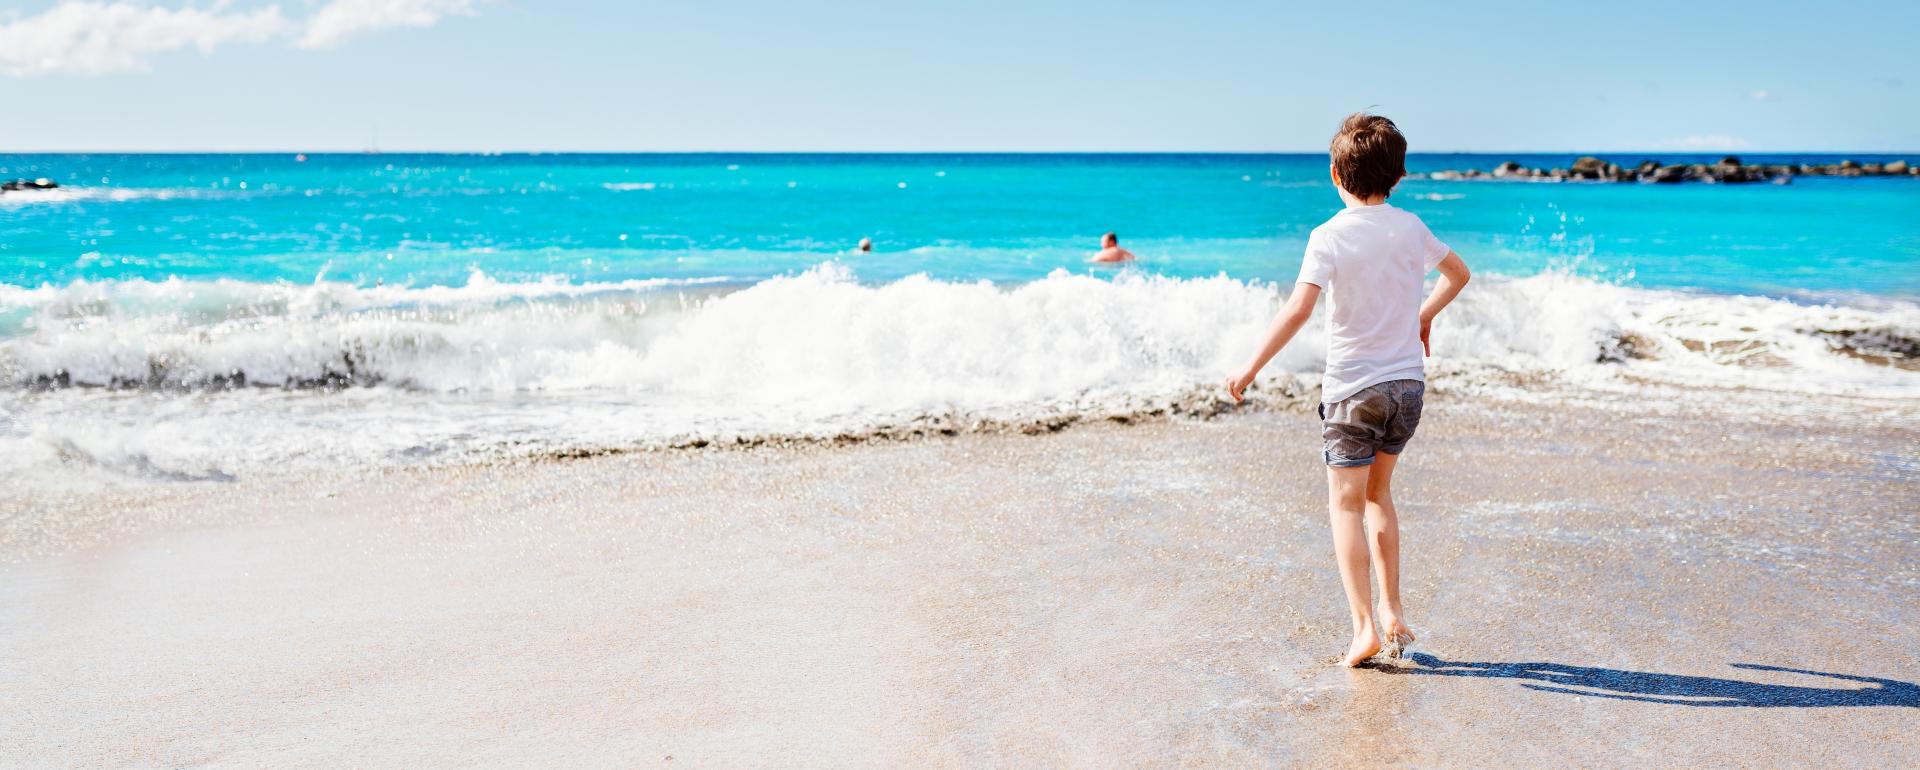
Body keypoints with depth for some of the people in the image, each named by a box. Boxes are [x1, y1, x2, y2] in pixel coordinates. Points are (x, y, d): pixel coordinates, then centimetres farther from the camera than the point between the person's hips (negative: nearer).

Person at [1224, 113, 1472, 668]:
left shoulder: (1330, 237, -12)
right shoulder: (1411, 229, 5)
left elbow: (1298, 309, -23)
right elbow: (1458, 274, 22)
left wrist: (1251, 367, -16)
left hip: (1353, 387, -5)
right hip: (1408, 383, 5)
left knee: (1346, 504, 1)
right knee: (1376, 492, 21)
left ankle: (1365, 625, -8)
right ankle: (1392, 612, 22)